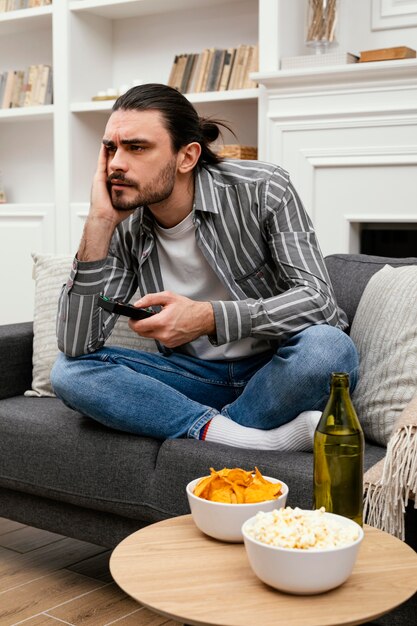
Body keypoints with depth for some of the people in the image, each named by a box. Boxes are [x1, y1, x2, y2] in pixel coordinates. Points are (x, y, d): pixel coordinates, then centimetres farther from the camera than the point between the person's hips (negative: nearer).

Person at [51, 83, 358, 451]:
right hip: (196, 376, 4)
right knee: (70, 371, -18)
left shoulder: (263, 189, -14)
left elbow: (318, 299, -20)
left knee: (328, 347, -35)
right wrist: (99, 222, -22)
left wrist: (209, 318, -33)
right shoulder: (126, 228, -7)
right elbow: (77, 347, -14)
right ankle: (270, 440, -26)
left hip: (275, 374, -3)